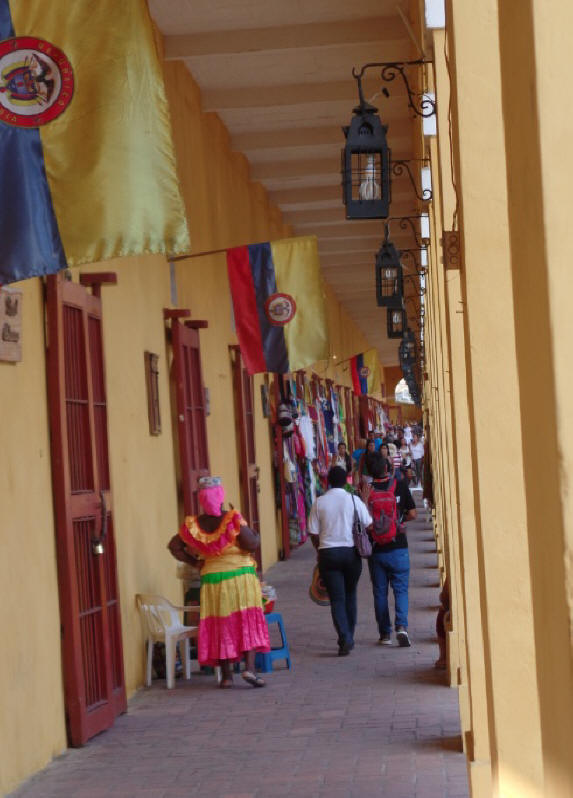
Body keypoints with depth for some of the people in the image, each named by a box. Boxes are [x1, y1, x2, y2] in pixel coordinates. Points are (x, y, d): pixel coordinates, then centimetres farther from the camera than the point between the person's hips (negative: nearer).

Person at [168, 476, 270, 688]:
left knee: (220, 627, 10)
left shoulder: (193, 525, -1)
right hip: (240, 575, -3)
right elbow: (252, 545, -16)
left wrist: (194, 561, 14)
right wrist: (256, 535, 4)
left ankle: (226, 675, 12)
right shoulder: (233, 519, -12)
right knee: (248, 622, 2)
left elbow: (175, 546, 5)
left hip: (211, 579, 3)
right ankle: (249, 668, -12)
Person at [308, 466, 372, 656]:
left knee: (337, 598, 0)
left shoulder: (319, 503, -2)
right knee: (350, 595, 17)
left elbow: (314, 534, 0)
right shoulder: (354, 500, -3)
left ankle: (344, 638, -16)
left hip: (328, 553, -1)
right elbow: (368, 525, -2)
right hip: (351, 552, 1)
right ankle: (349, 638, 23)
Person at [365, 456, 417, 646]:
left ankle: (385, 634, 12)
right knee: (401, 589, 5)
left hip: (376, 550, 1)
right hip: (398, 547, 0)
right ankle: (401, 625, -16)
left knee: (380, 592, 9)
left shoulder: (367, 490, -5)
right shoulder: (400, 486, -4)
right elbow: (412, 514, -2)